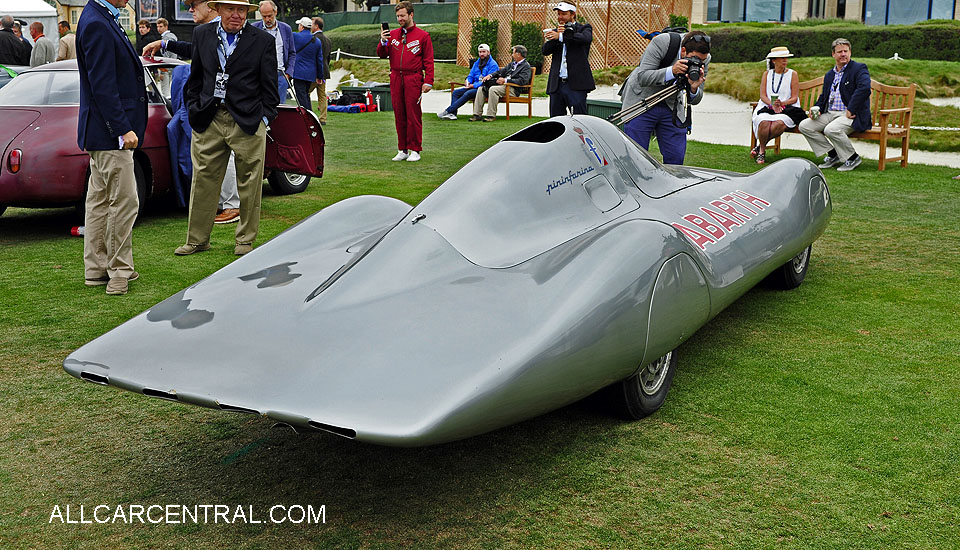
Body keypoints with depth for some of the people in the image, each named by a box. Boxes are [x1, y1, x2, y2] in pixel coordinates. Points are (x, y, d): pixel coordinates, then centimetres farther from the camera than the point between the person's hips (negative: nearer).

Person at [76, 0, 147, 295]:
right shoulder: (96, 24, -17)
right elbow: (102, 85, -22)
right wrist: (123, 129, -22)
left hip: (103, 132, 11)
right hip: (109, 131, -11)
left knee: (100, 201, 14)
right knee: (124, 201, -4)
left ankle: (97, 269, 23)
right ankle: (119, 272, 5)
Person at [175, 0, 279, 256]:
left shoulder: (263, 40, 0)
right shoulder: (202, 34, 9)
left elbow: (269, 85, 2)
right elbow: (195, 76, 16)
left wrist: (265, 117, -4)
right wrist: (193, 108, 8)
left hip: (247, 120, -2)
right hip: (208, 119, 3)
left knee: (249, 184, 4)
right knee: (203, 181, 6)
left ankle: (245, 240, 19)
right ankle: (197, 239, 17)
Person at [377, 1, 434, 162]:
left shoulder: (422, 35, 4)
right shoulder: (392, 34, 15)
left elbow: (428, 60, 0)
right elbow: (382, 55, 13)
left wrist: (428, 81, -8)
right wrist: (383, 42, -6)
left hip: (413, 79, -4)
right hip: (396, 79, 4)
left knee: (413, 115, -4)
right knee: (399, 115, 6)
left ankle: (415, 150, 2)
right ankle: (402, 150, 12)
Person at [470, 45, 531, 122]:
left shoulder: (526, 66, -4)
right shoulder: (512, 64, 25)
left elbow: (522, 81, -18)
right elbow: (501, 71, 26)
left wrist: (505, 80, -19)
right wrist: (490, 75, 6)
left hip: (513, 89, -9)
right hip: (503, 85, 9)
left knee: (493, 89, -33)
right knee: (481, 88, -4)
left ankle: (491, 115, -28)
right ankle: (477, 114, -9)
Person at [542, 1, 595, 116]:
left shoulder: (584, 28, 7)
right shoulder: (555, 32, 18)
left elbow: (586, 38, -18)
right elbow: (545, 51, 3)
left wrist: (560, 36, -20)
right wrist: (556, 36, -11)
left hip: (576, 84, -4)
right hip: (556, 84, 4)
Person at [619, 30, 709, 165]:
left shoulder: (704, 60, -10)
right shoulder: (661, 43, -23)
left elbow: (694, 100, -5)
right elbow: (642, 78, -26)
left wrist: (694, 89, -29)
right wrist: (671, 71, -38)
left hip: (672, 106, 4)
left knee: (676, 157, -1)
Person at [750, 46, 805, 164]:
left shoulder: (792, 74, 8)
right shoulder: (767, 74, 14)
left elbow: (794, 98, 2)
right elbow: (763, 95, 5)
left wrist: (782, 103, -16)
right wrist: (772, 105, -14)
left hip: (787, 108, -1)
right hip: (767, 107, 1)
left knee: (780, 123, -36)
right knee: (764, 122, -35)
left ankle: (760, 145, -16)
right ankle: (762, 151, -17)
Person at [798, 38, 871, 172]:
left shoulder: (859, 68, -3)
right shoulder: (829, 75, 21)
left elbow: (864, 88, -20)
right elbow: (823, 96, 27)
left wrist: (851, 110, -22)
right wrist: (817, 109, 5)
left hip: (851, 115, -8)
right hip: (830, 114, 8)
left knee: (831, 129, -35)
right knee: (804, 126, -6)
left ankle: (853, 158, -11)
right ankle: (833, 155, 2)